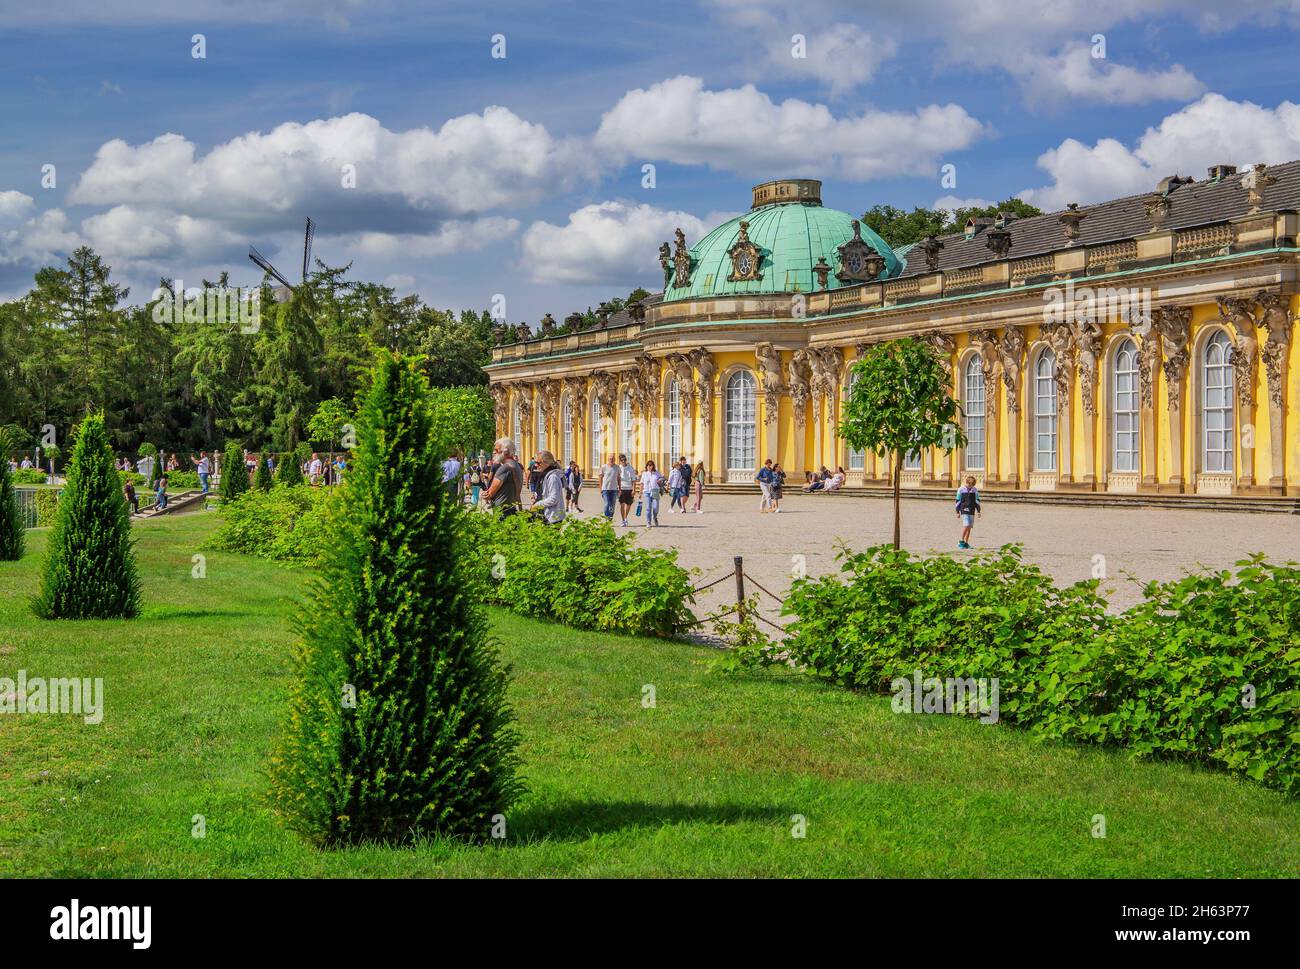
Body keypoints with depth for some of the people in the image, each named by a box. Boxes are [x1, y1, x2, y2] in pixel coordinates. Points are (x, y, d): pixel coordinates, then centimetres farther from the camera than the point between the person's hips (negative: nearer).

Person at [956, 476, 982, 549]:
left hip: (972, 511, 4)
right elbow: (958, 501, 2)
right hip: (964, 510, -4)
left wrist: (978, 511, 7)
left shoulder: (975, 490, 6)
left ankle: (966, 543, 12)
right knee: (966, 525, -17)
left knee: (970, 527, 4)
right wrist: (958, 512, 1)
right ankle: (961, 541, -7)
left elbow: (977, 501, 12)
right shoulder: (961, 490, -3)